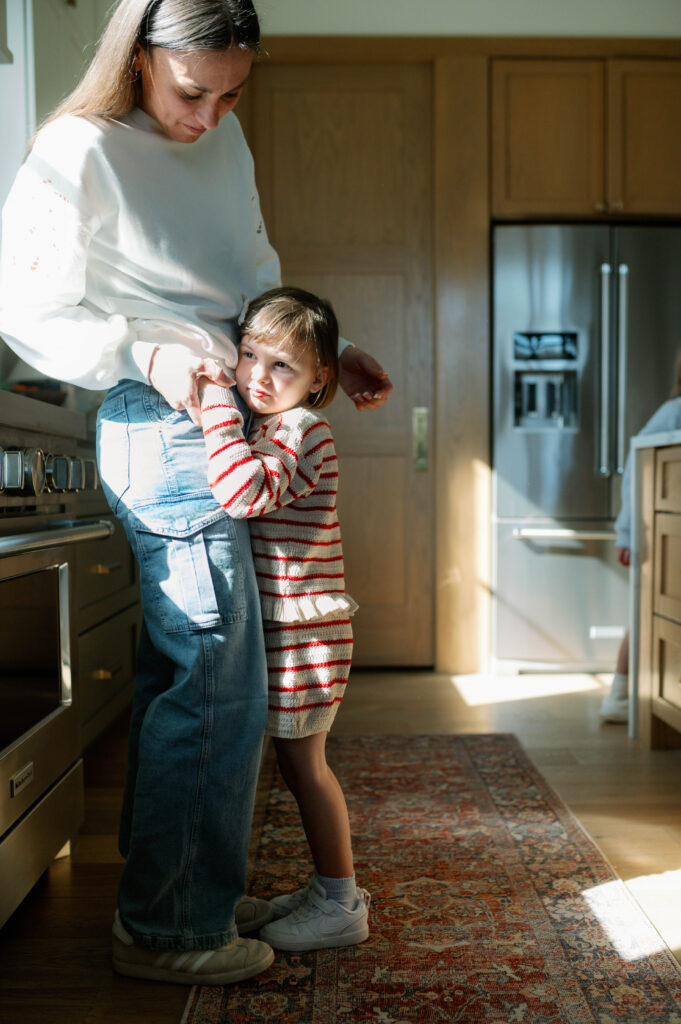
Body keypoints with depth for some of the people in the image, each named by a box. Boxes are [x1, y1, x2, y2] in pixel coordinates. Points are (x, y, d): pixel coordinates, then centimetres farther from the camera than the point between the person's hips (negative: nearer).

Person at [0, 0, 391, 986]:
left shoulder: (224, 140, 15)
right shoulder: (81, 153, -9)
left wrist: (331, 351, 11)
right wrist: (146, 355, -19)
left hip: (225, 419, 8)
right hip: (166, 427, -8)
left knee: (182, 676, 14)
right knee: (218, 685, -5)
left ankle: (187, 893, 28)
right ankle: (166, 929, 12)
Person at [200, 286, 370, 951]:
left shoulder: (300, 431, -17)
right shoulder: (268, 430, 14)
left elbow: (246, 492, -35)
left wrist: (214, 405, -30)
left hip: (302, 628, -10)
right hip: (282, 625, 10)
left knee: (303, 762, 0)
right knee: (299, 762, 17)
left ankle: (339, 906, 14)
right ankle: (332, 887, 30)